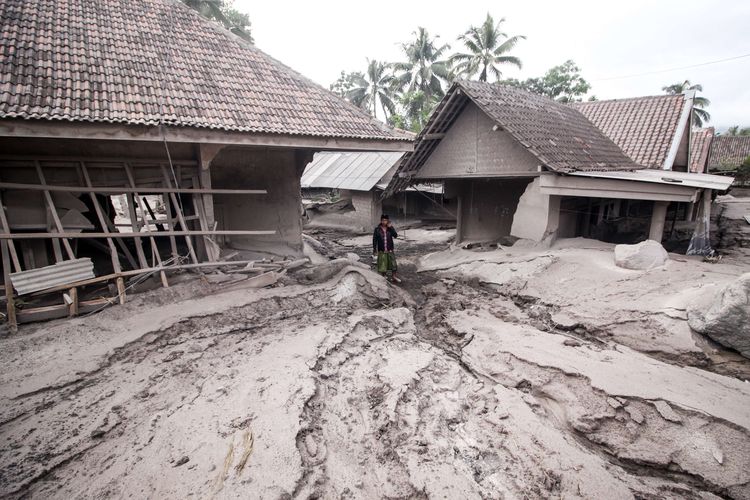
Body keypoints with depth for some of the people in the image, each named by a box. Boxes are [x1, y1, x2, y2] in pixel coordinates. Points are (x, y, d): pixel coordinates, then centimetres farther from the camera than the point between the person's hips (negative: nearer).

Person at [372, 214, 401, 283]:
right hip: (381, 251, -2)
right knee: (382, 265, 6)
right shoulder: (377, 229, -6)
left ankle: (394, 276, 24)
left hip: (390, 250, 2)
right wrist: (374, 250, -6)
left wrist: (391, 227, -18)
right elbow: (374, 240, -3)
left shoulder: (390, 228, 1)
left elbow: (395, 235, -14)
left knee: (393, 263, 6)